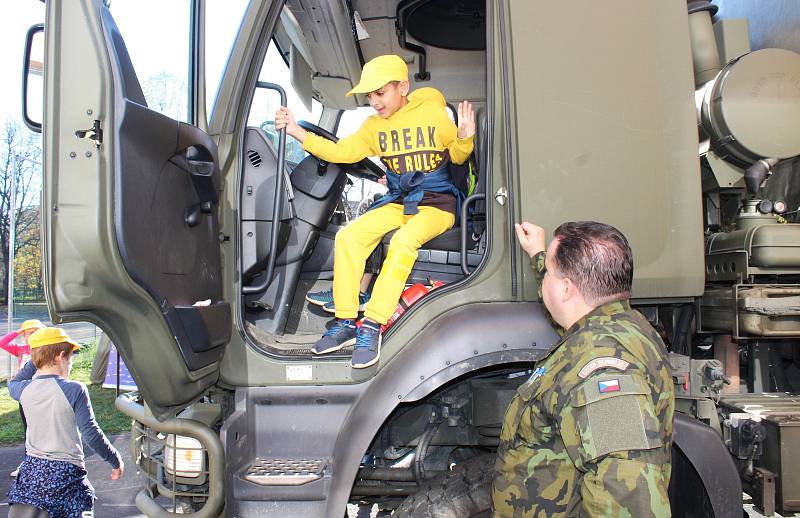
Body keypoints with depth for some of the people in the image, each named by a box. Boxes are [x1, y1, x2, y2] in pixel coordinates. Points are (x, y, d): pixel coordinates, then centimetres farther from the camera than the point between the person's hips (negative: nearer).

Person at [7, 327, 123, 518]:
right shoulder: (75, 390, -14)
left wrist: (36, 360, 24)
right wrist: (116, 461, -3)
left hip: (32, 468, 5)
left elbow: (13, 385, 27)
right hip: (66, 473, -4)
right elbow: (91, 434, -13)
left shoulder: (26, 390, -1)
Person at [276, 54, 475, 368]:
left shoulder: (434, 112, -3)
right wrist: (297, 132, -6)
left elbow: (457, 157, 6)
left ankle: (372, 325, -28)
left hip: (437, 201, -5)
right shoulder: (375, 125, 9)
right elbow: (340, 152, 3)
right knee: (348, 236, -18)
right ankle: (345, 322, -13)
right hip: (398, 201, 5)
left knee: (403, 240, -35)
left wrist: (464, 137, -17)